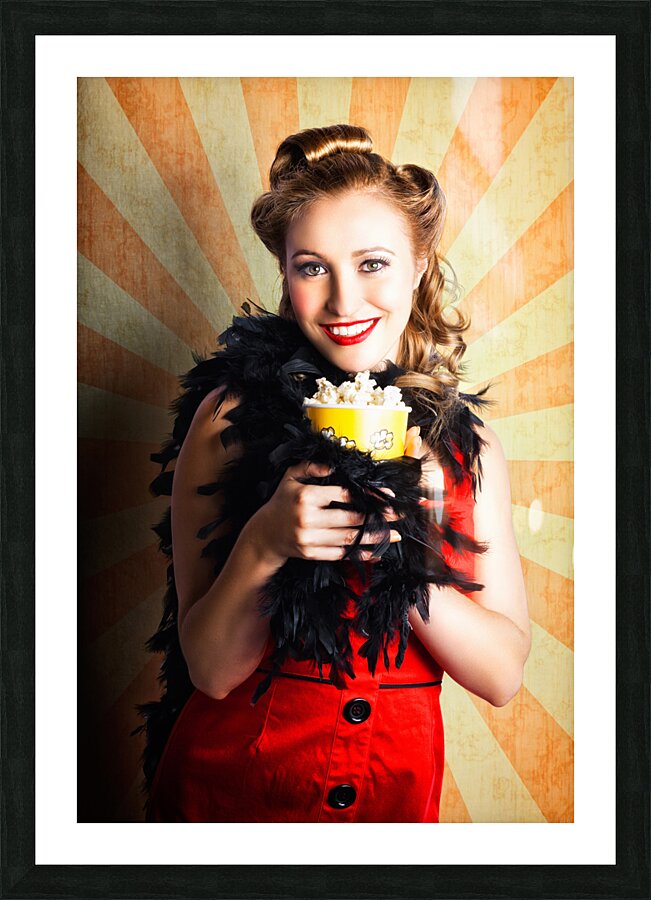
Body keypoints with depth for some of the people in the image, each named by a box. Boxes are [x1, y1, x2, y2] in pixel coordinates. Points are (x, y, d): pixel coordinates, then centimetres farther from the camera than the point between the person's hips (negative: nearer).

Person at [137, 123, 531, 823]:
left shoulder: (468, 444, -6)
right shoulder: (232, 416, -13)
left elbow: (502, 675, -9)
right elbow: (210, 671, -12)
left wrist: (400, 559, -23)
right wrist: (263, 546, -29)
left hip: (398, 791, 3)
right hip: (232, 781, -2)